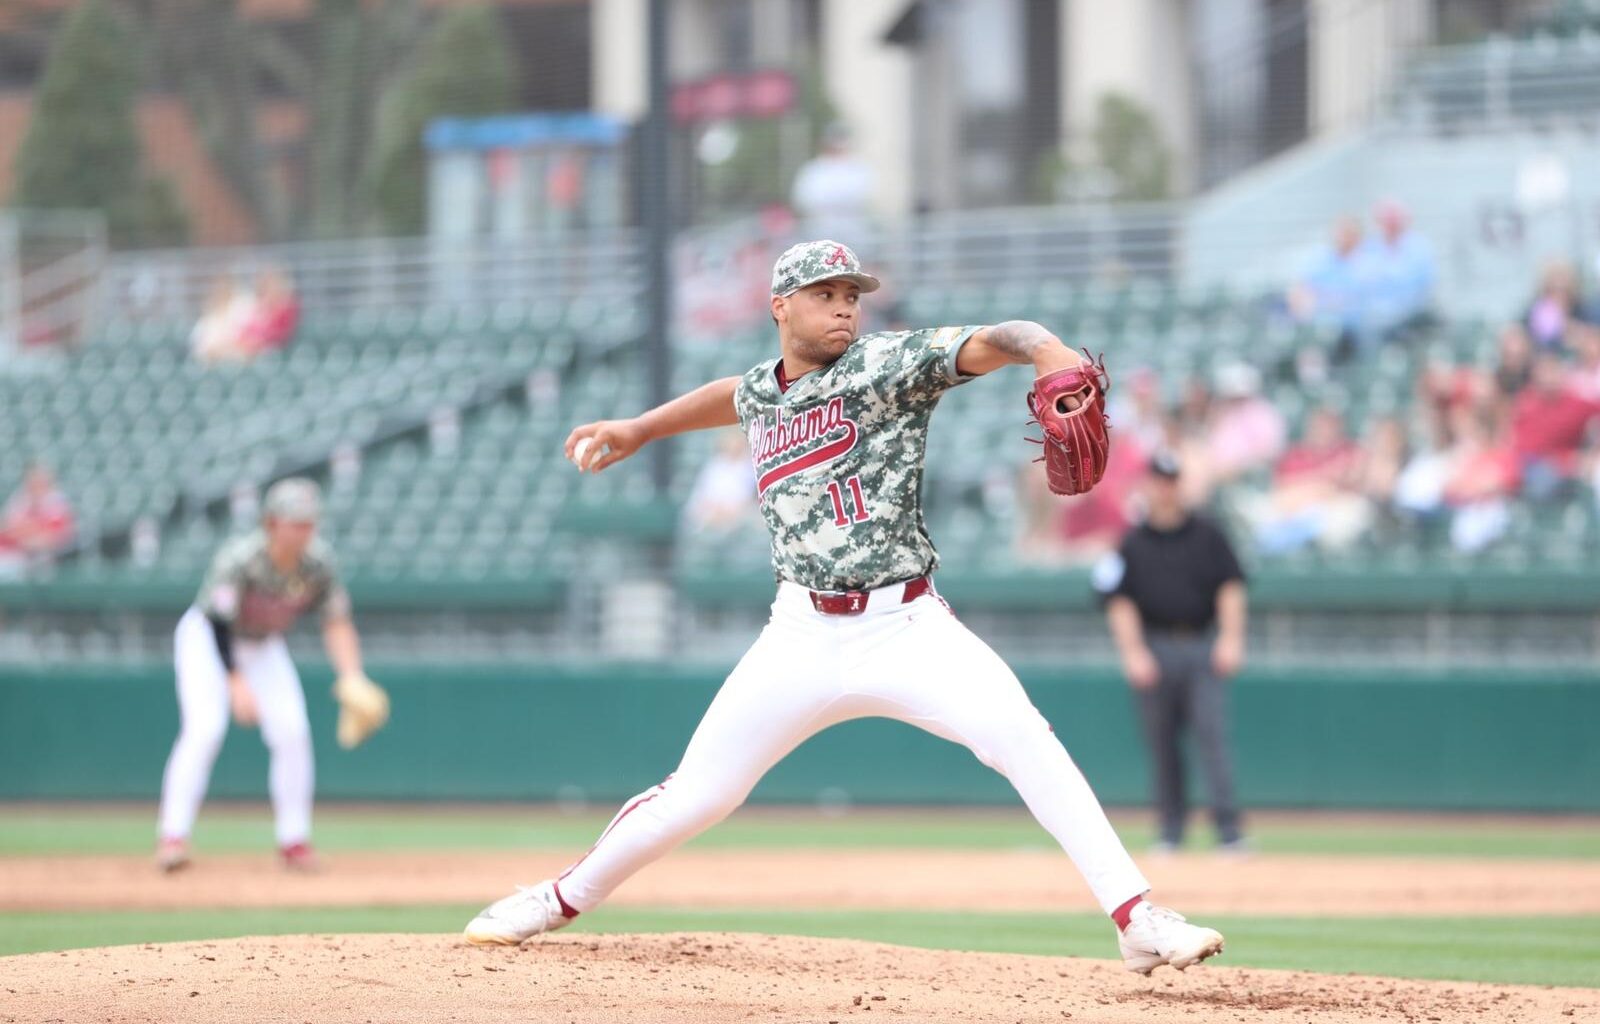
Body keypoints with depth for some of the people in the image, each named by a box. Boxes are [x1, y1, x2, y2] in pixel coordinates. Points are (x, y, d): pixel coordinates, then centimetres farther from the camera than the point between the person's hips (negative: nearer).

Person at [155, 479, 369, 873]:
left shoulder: (318, 563, -18)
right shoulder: (239, 559, -33)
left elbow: (337, 623, -15)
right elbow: (219, 625, -34)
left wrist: (352, 679, -30)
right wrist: (236, 685, -43)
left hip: (263, 647, 5)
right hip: (206, 637, -5)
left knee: (292, 732, -10)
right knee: (204, 728, -23)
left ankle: (294, 841, 2)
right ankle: (172, 837, -21)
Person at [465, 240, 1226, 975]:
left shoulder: (887, 365, -5)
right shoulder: (762, 393, 11)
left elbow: (991, 342, -20)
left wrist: (1049, 352, -41)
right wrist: (639, 430, 42)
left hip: (905, 627, -3)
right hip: (803, 634, 4)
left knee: (1021, 736, -26)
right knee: (699, 793, 5)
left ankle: (1137, 919, -26)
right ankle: (564, 899, 29)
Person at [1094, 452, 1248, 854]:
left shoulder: (1206, 534, 8)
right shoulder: (1132, 543, 6)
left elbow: (1230, 584, 6)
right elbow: (1120, 600, 2)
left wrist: (1230, 638, -5)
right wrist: (1133, 652, -9)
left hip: (1203, 646, -1)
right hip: (1154, 648, 1)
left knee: (1212, 731, -11)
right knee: (1161, 740, 3)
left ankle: (1228, 825, -15)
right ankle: (1170, 827, 11)